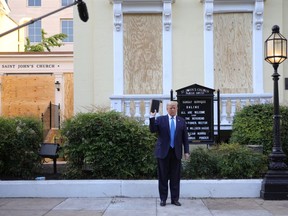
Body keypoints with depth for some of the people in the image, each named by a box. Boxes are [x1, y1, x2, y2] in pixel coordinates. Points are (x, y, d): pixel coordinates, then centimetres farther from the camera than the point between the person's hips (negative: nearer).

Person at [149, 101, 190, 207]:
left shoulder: (181, 121, 8)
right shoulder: (160, 119, 1)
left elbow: (185, 137, 8)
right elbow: (152, 130, -12)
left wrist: (186, 151, 3)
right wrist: (152, 117, -24)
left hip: (176, 152, 2)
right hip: (163, 152, -2)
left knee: (175, 177, 6)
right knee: (163, 177, 5)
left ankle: (175, 199, 16)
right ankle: (163, 199, 14)